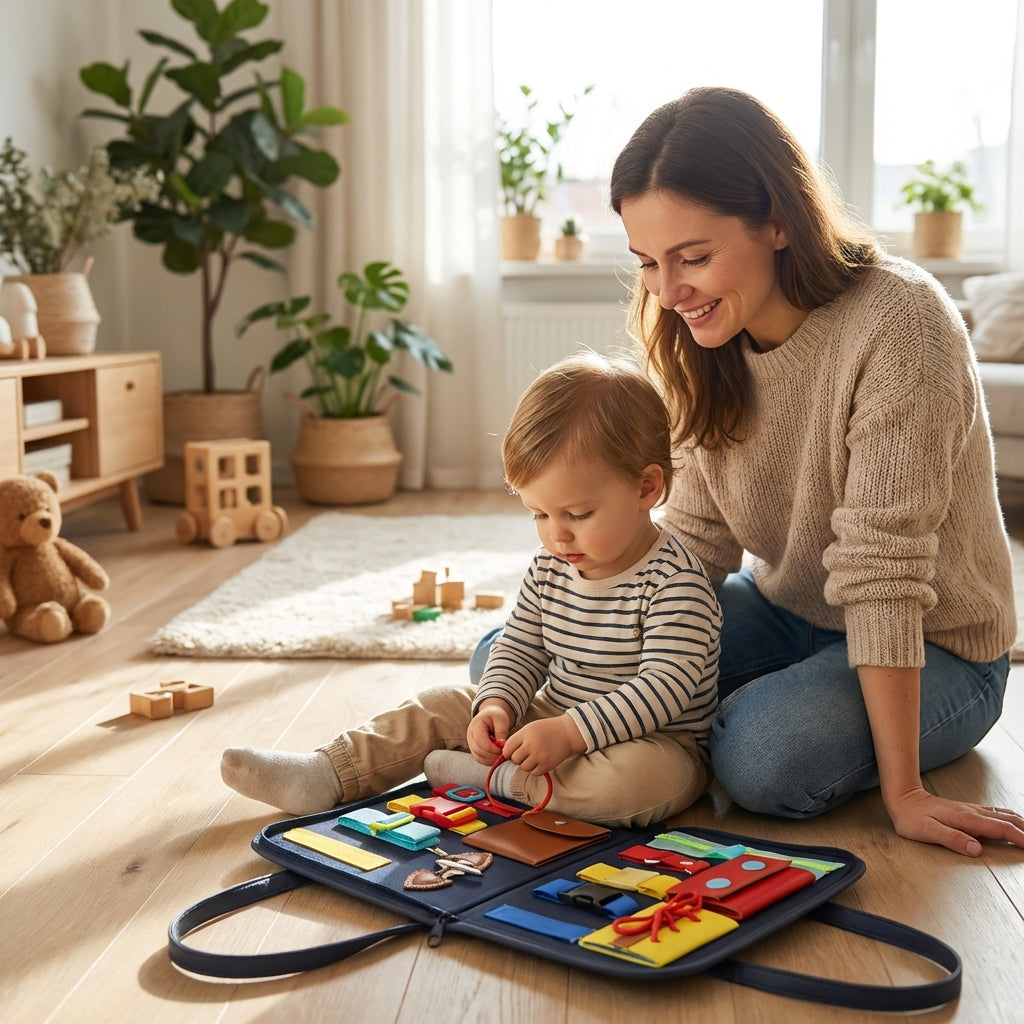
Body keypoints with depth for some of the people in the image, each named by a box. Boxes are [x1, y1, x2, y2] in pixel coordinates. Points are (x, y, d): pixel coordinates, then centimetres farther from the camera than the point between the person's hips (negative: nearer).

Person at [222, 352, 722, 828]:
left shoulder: (675, 582, -22)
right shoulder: (549, 568, 1)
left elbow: (667, 685, -29)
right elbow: (519, 649, 8)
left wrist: (569, 732, -35)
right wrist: (498, 705, -14)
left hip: (652, 741, -6)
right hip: (550, 721, 7)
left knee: (647, 778, -39)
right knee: (443, 706, 2)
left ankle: (489, 779, -24)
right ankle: (327, 775, -2)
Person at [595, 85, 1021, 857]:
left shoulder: (898, 323, -27)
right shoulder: (715, 340, -5)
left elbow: (881, 572, -30)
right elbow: (696, 540, -5)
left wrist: (901, 791, -26)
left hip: (932, 650, -5)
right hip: (785, 613, 6)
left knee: (765, 760, -36)